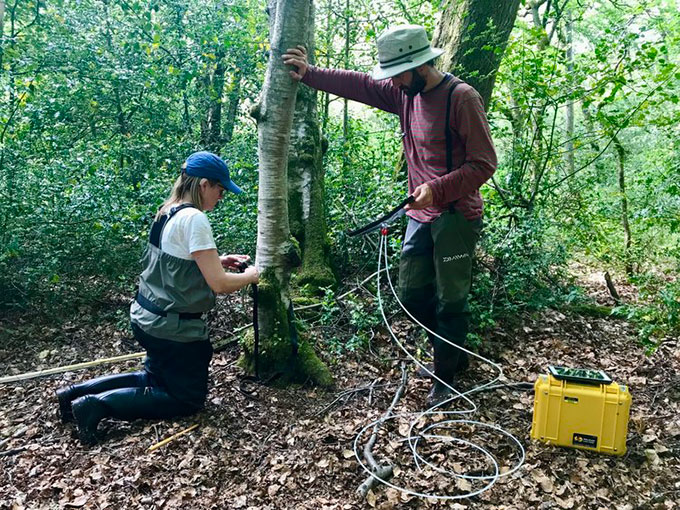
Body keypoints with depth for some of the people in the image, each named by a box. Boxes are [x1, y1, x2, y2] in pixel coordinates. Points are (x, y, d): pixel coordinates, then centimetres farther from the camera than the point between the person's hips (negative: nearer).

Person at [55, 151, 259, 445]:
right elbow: (219, 284, -23)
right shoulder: (194, 219, -22)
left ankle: (77, 393, 18)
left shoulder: (166, 213, 6)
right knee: (189, 399, 8)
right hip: (172, 327, -9)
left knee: (155, 380, 29)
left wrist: (218, 261, 13)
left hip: (147, 318, 9)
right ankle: (96, 405, -3)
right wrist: (253, 274, -6)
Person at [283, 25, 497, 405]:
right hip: (421, 216, 8)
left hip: (456, 216, -8)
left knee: (450, 302, 3)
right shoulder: (405, 93, 7)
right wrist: (309, 74, 10)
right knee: (412, 296, 13)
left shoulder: (462, 98, -16)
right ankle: (455, 351, 35)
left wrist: (437, 190, -24)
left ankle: (446, 379, 19)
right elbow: (359, 84, 14)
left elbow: (484, 164, -17)